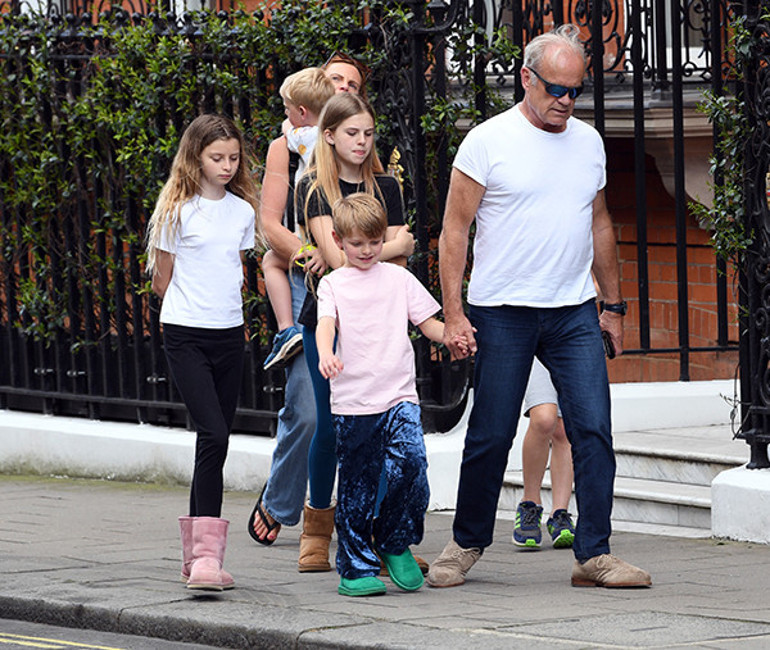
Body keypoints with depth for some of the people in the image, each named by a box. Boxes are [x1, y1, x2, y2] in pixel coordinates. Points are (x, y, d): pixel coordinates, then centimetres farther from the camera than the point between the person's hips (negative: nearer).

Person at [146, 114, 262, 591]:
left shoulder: (243, 211, 10)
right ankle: (205, 556, -21)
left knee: (215, 443, 6)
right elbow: (163, 279, 3)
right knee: (214, 435, -18)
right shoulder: (178, 210, -5)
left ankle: (199, 555, 14)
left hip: (229, 336, 5)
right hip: (186, 336, -5)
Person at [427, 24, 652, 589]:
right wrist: (453, 313, -11)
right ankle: (466, 545, 21)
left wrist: (613, 304, 18)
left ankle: (594, 554, -4)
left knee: (594, 430, -7)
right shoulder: (489, 141, -5)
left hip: (574, 313, 4)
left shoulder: (588, 142, 11)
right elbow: (455, 229, -5)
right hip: (503, 314, -4)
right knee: (491, 437, 2)